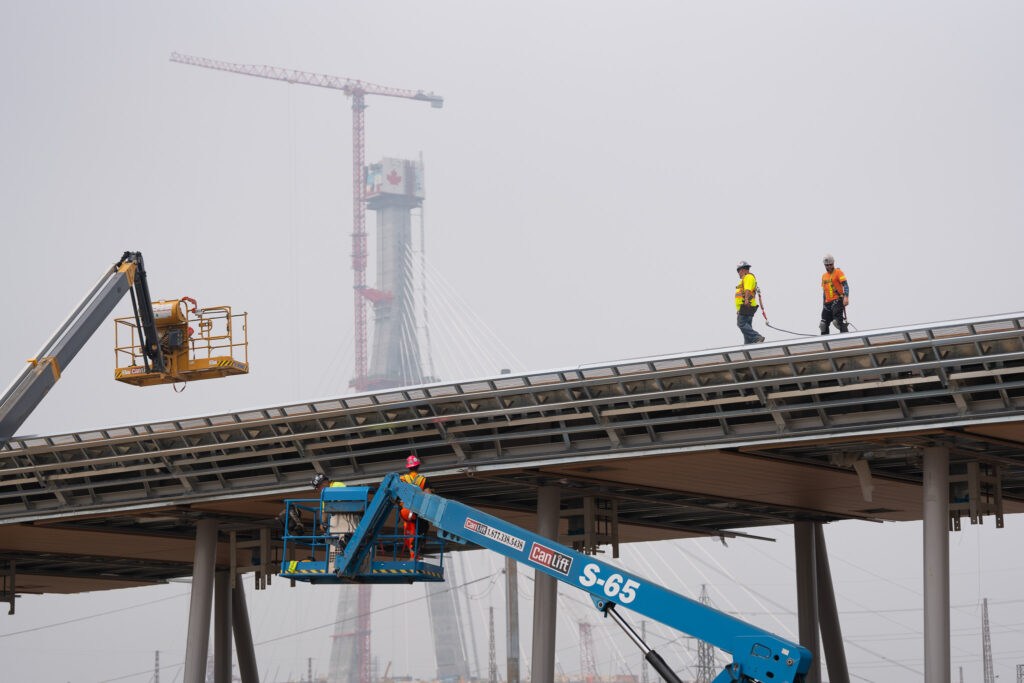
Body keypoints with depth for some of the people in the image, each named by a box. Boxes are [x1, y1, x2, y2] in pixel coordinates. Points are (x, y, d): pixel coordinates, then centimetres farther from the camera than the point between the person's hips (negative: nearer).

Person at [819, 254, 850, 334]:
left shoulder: (838, 272, -1)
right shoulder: (824, 276, 20)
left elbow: (845, 285, -11)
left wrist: (846, 297, -25)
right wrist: (823, 304, 23)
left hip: (837, 300, -7)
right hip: (828, 303, 7)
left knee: (838, 320, -21)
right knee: (824, 324, 5)